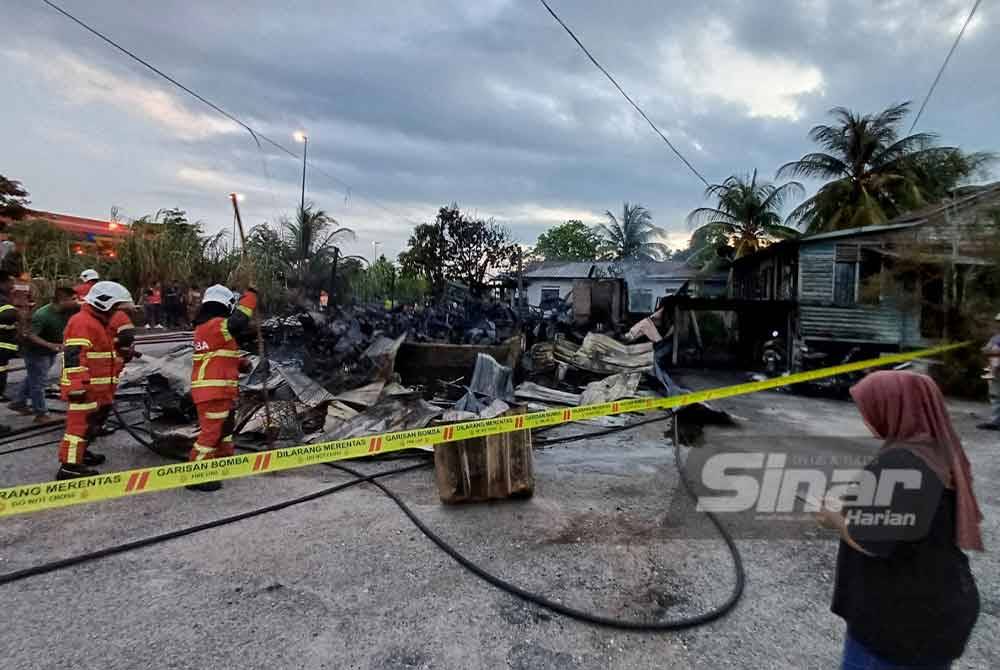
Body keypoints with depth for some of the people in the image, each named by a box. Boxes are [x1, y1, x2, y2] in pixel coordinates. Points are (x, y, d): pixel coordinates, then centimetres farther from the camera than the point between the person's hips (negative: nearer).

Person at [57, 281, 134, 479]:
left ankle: (80, 452, 36)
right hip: (85, 388, -11)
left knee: (93, 422, 21)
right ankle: (70, 466, -6)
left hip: (98, 387, 11)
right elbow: (74, 356, -25)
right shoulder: (82, 322, -15)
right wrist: (77, 385, -30)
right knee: (81, 424, -9)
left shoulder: (99, 322, 19)